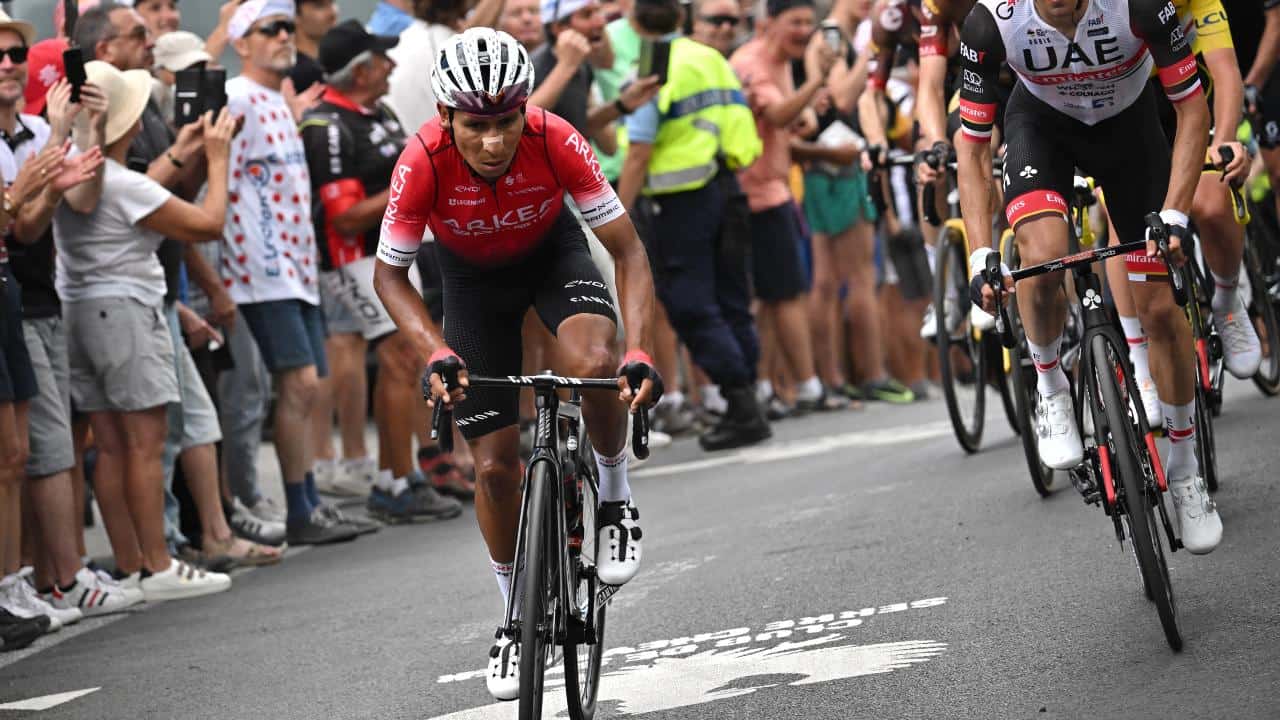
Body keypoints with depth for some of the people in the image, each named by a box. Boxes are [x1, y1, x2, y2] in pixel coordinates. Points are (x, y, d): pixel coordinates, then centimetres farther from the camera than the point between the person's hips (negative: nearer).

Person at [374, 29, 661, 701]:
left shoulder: (555, 140, -33)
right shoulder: (423, 162, -33)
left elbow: (628, 250, -27)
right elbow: (389, 274, -19)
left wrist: (639, 351, -40)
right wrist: (435, 353, -36)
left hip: (552, 251, -1)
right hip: (471, 275, 1)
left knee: (594, 364, -34)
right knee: (495, 464, -2)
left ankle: (615, 498, -6)